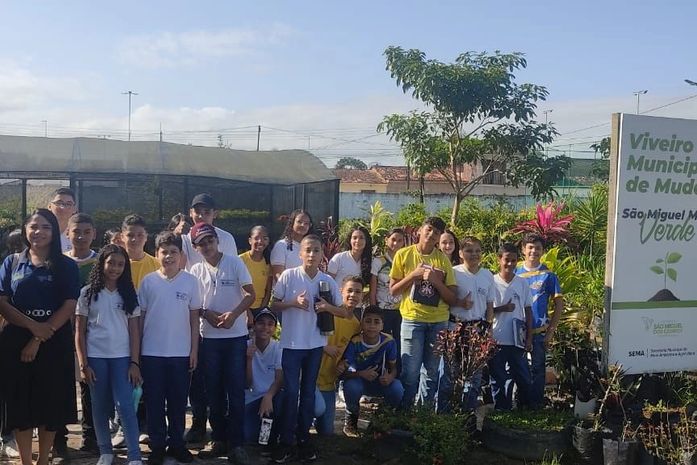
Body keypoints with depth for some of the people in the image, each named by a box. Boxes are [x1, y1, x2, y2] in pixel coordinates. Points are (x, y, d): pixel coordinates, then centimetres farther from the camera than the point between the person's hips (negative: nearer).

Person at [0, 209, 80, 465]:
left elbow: (69, 306, -6)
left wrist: (38, 340, -12)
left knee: (51, 403, 4)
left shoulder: (66, 266, 2)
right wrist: (33, 326, -16)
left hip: (54, 344, -1)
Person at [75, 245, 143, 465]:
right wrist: (83, 365, -4)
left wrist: (135, 363, -4)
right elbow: (79, 331, 2)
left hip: (122, 357, 0)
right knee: (100, 407, 8)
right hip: (95, 357, 0)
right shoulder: (88, 293, 1)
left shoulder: (129, 294, 4)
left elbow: (134, 330, 3)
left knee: (124, 405, -7)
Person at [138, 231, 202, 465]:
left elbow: (194, 318, 3)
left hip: (181, 352, 0)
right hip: (152, 352, 0)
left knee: (178, 401, 8)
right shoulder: (148, 281, -1)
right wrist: (136, 350, 1)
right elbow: (140, 317, 3)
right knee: (154, 401, 7)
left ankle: (176, 443, 22)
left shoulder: (190, 281, -1)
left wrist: (194, 350, 0)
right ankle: (157, 445, 19)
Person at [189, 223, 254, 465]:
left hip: (236, 336, -3)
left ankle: (236, 445, 3)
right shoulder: (196, 270, 5)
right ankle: (219, 440, 20)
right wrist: (206, 313, -12)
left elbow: (250, 294, -6)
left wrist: (234, 314, -21)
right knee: (214, 391, 8)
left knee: (235, 390, -2)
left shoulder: (234, 263, -3)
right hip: (209, 337, 3)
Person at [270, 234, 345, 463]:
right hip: (292, 342, -3)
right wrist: (294, 302, -17)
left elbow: (343, 311, 6)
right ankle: (286, 441, 11)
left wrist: (328, 307, -14)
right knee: (291, 392, -1)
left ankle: (303, 438, 23)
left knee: (308, 392, 11)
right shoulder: (288, 276, -7)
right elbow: (273, 305, -1)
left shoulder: (328, 280, 0)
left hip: (315, 343, 3)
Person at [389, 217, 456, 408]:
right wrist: (414, 274, -11)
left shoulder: (443, 259, 4)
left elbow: (452, 298, 2)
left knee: (434, 371, 7)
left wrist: (435, 280, -13)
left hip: (439, 322, 2)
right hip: (412, 319, -2)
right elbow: (393, 290, 1)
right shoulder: (403, 254, 1)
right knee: (410, 372, -3)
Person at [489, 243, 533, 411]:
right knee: (498, 380, 6)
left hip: (518, 340, 2)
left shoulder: (522, 283, 6)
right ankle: (501, 410, 16)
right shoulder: (491, 282, -2)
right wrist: (503, 308, -16)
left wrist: (529, 337, 4)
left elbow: (528, 311, 9)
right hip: (497, 340, -2)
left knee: (523, 378, 8)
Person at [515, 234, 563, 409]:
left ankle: (536, 404, 13)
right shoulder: (515, 273, 4)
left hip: (539, 331, -1)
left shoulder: (548, 275, 1)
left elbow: (559, 304, 3)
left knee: (537, 368, 3)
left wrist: (551, 331, -3)